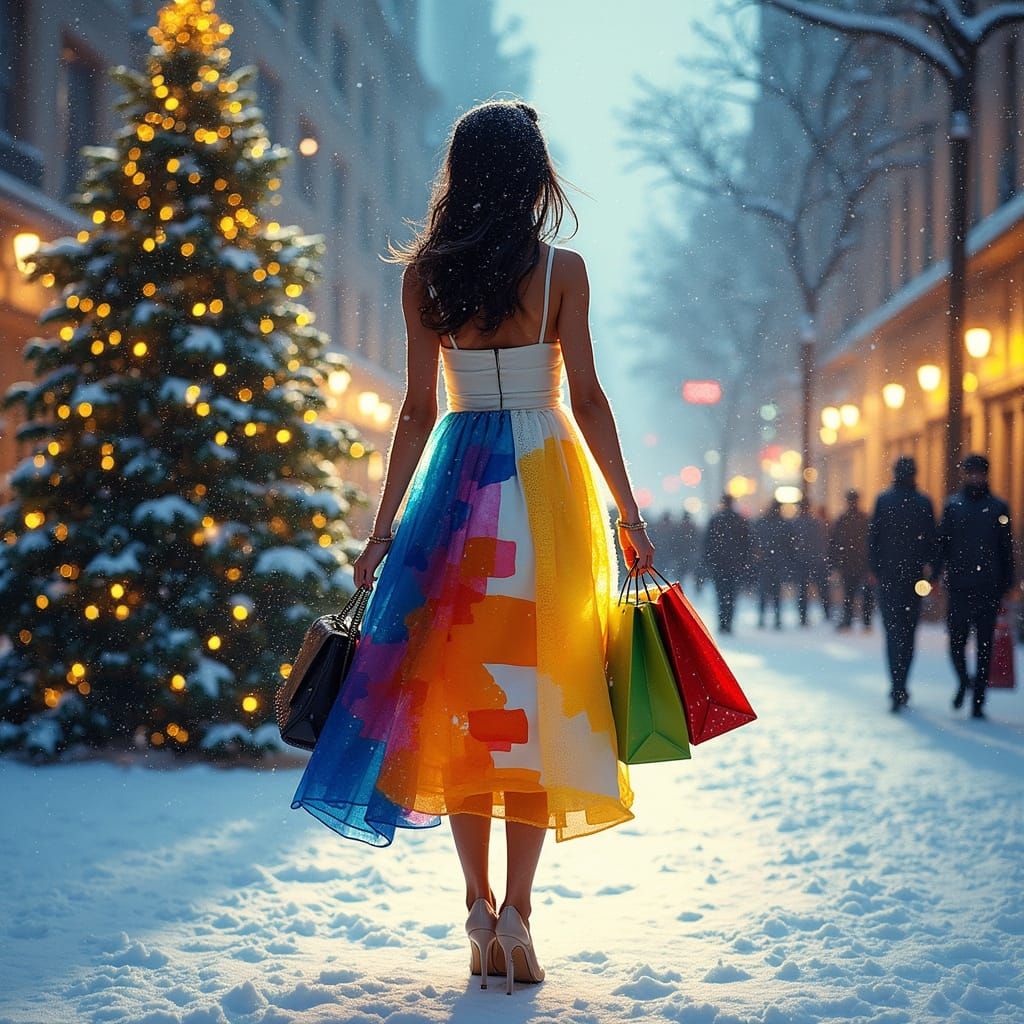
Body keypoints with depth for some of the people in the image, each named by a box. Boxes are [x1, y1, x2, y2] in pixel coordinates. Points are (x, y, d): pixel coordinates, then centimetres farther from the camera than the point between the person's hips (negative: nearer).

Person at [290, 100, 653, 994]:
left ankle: (480, 903, 5)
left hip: (457, 481, 2)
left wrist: (383, 524, 7)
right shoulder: (562, 269, -3)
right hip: (545, 477, -2)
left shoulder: (426, 275, 2)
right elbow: (586, 398, -6)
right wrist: (628, 513, 0)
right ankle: (516, 910, -7)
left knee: (458, 688, 7)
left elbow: (418, 408, 1)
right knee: (538, 686, 0)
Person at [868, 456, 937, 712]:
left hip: (888, 575, -1)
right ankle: (900, 687, 16)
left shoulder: (883, 500, -3)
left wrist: (875, 569, 7)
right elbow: (932, 540, -2)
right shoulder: (924, 503, -1)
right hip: (914, 576, 1)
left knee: (893, 631, -1)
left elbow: (873, 537, -2)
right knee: (908, 632, 12)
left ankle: (898, 689, -16)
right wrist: (931, 570, 5)